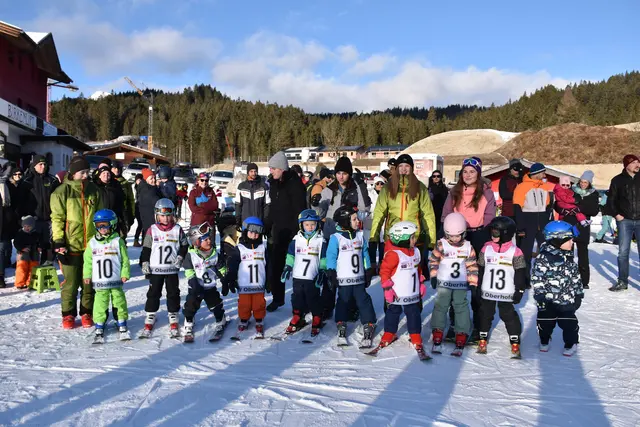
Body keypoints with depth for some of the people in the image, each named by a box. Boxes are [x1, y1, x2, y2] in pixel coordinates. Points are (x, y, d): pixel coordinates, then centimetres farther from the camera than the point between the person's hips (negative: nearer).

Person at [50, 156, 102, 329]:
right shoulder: (62, 191, -4)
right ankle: (68, 314, 19)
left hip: (91, 244, 3)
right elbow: (57, 218, -5)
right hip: (71, 245, -3)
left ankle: (87, 313, 22)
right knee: (71, 282, 4)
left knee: (89, 282, 9)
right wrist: (58, 241, -11)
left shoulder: (93, 190, 7)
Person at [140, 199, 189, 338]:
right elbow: (146, 249, 3)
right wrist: (144, 263, -3)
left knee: (173, 294, 6)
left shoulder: (178, 230, 0)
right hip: (155, 269, -1)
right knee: (153, 294, 4)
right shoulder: (152, 230, -1)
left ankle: (173, 321, 17)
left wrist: (180, 257, -7)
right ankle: (149, 320, 13)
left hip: (172, 269, 1)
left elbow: (184, 246, 7)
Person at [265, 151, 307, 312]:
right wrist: (268, 227, 16)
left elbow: (300, 210, -17)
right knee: (275, 264, 10)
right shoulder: (274, 183, 10)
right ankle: (278, 297, 24)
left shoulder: (294, 183, -14)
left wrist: (296, 231, -20)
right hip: (278, 230, 8)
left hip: (292, 231, -8)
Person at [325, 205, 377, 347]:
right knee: (343, 302, 10)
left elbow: (365, 255, 11)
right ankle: (341, 328, 25)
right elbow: (331, 257, -8)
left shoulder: (360, 236, 3)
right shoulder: (336, 238, -11)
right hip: (343, 279, -3)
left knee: (363, 302, 3)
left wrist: (368, 273, 12)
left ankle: (368, 327, 11)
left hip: (359, 278, 3)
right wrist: (331, 275, -10)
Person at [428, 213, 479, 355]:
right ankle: (437, 341, 5)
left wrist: (473, 283, 4)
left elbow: (472, 266, 6)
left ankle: (460, 343, 4)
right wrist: (433, 276, -1)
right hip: (443, 284, -1)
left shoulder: (468, 247, 2)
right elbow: (433, 261, 4)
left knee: (462, 309, -2)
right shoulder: (441, 245, -5)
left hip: (461, 285, 1)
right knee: (440, 308, -3)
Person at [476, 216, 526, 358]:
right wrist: (478, 287, 6)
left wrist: (519, 290, -5)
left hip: (507, 293, -3)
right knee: (485, 314, 13)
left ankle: (515, 343, 12)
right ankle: (483, 340, 26)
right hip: (487, 291, 3)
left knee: (509, 316, 2)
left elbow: (520, 274, -4)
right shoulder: (486, 248, -1)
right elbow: (480, 270, 5)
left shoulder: (515, 252, -9)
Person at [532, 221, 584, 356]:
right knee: (545, 321, 11)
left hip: (566, 299, 4)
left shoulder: (568, 257, 4)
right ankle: (544, 341, 34)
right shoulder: (543, 257, -17)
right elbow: (537, 278, -16)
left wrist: (578, 293, 15)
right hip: (548, 299, -4)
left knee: (569, 322, 6)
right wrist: (540, 295, -16)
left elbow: (575, 276, 14)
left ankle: (571, 343, 26)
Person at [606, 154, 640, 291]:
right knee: (623, 252, 2)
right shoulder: (618, 180, 2)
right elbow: (611, 200, 7)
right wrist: (616, 214, -2)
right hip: (624, 220, 0)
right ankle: (622, 281, 12)